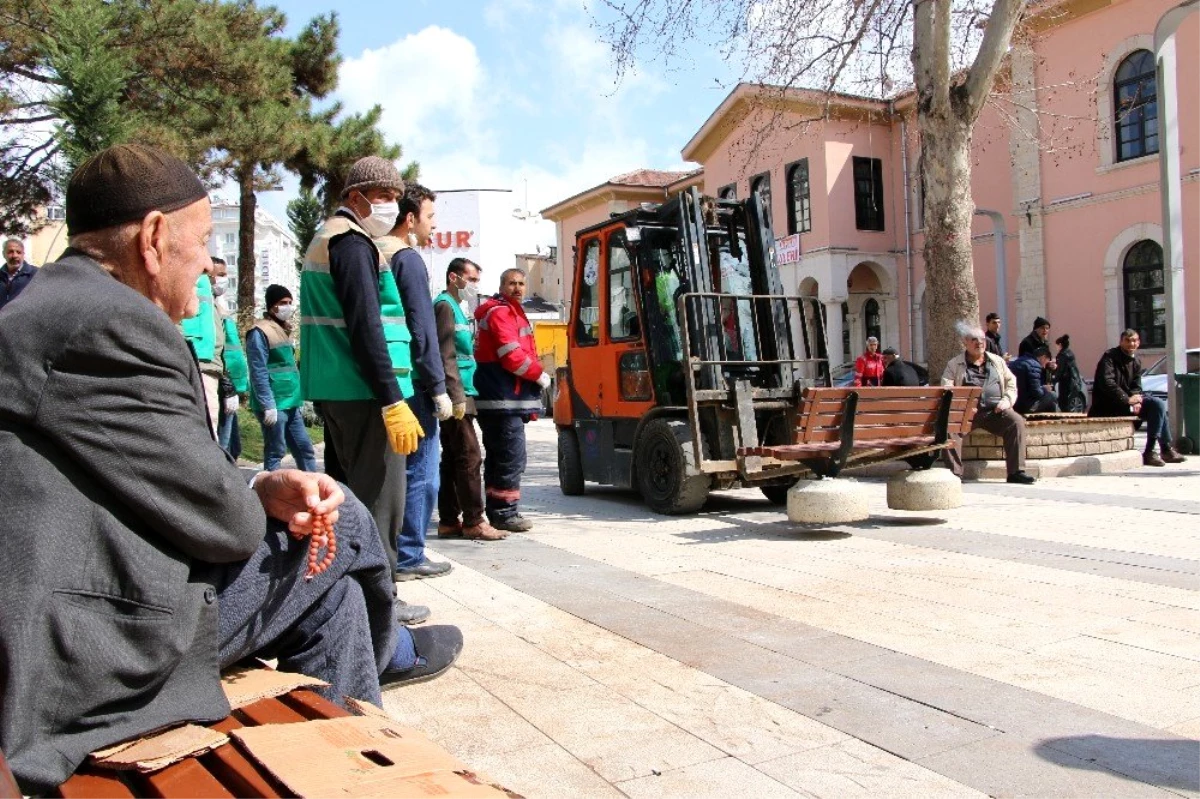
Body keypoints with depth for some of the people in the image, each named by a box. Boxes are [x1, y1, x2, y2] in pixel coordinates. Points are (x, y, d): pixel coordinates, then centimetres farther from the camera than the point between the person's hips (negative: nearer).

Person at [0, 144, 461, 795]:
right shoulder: (112, 324, -20)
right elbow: (222, 521, -18)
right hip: (78, 664, -10)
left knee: (332, 591, 15)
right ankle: (383, 652, 32)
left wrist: (269, 489, -3)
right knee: (342, 522, 1)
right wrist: (265, 495, 5)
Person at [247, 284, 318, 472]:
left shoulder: (284, 330, 17)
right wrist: (268, 405, -21)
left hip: (291, 404, 9)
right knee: (275, 453, -2)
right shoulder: (260, 332, -11)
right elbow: (259, 373, -17)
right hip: (274, 405, -9)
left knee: (305, 448, 10)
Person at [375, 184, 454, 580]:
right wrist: (439, 389, -13)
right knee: (420, 470, -2)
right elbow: (422, 330, -16)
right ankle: (408, 557, 3)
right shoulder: (408, 259, -10)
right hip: (410, 383, -9)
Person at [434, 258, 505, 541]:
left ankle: (449, 521, 14)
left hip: (459, 396, 10)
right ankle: (474, 522, -6)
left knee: (452, 459, 10)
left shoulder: (454, 307, 23)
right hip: (458, 394, -10)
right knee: (469, 457, -9)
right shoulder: (445, 306, -8)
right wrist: (458, 396, -21)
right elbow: (445, 356, -17)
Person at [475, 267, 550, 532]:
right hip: (503, 400, -11)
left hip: (503, 399, 11)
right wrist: (539, 375, -6)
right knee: (511, 457, -9)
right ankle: (505, 514, -5)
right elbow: (512, 356, -19)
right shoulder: (501, 312, -10)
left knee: (499, 457, 13)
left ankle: (498, 511, 20)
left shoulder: (511, 312, 23)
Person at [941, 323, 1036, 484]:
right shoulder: (954, 365, 13)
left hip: (995, 410, 2)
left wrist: (1007, 400, 0)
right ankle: (954, 472, -29)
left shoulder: (997, 361, 22)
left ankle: (1016, 471, -21)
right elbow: (946, 390, 2)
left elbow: (1011, 383, 20)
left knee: (1016, 421, -26)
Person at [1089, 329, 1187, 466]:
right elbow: (1106, 382, -21)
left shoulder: (1136, 362, 14)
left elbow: (1136, 387, 11)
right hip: (1108, 405, -8)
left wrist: (1136, 401, -11)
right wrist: (1127, 399, -24)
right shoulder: (1109, 356, -9)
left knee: (1158, 405, -11)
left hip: (1126, 401, 8)